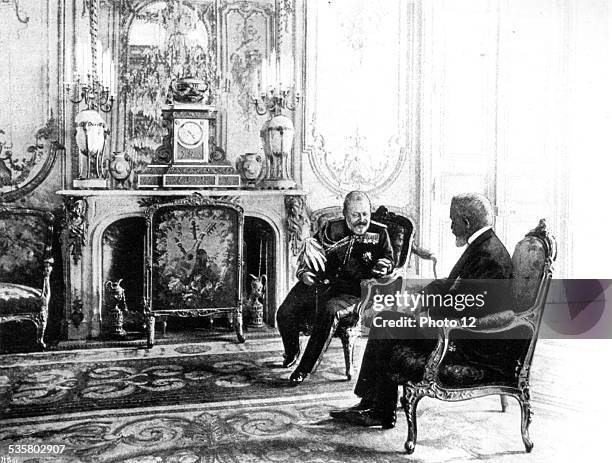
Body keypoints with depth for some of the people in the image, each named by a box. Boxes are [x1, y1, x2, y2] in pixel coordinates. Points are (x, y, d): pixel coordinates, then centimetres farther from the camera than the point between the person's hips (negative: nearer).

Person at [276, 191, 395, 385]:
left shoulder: (379, 233, 6)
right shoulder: (332, 229, 9)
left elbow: (389, 260, 9)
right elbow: (309, 251, 13)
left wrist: (382, 266, -15)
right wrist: (304, 272, -5)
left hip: (350, 291, -2)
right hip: (319, 282, 3)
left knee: (329, 312, -35)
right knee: (285, 313, -14)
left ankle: (305, 368, -19)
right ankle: (291, 352, 20)